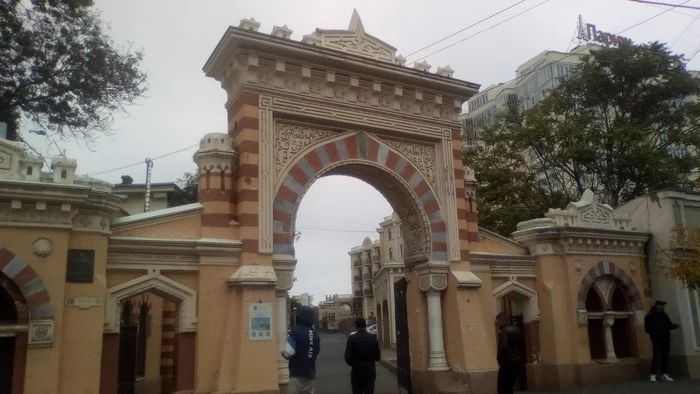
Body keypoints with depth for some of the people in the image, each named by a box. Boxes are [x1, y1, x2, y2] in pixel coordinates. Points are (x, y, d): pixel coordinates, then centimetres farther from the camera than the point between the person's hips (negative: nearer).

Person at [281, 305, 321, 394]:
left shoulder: (296, 331, -11)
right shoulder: (315, 333, 9)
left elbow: (289, 353, -16)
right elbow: (316, 352, 14)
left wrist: (283, 353, 5)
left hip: (298, 375, -7)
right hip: (311, 374, 7)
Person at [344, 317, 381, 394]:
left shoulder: (352, 338, -11)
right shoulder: (373, 337, -3)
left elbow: (347, 356, -14)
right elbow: (378, 356, 0)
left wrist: (352, 364, 6)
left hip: (357, 370, -2)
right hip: (370, 370, 2)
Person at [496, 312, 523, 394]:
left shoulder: (504, 331, -16)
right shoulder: (516, 330, 10)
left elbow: (504, 348, -26)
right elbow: (520, 343, 22)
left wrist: (499, 358, -12)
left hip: (507, 363, -9)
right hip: (517, 361, 9)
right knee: (509, 387, 17)